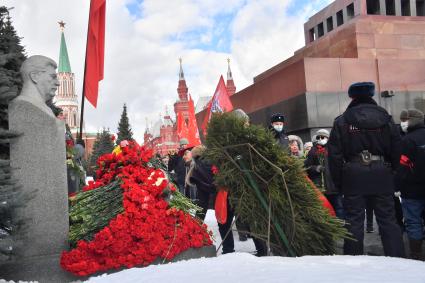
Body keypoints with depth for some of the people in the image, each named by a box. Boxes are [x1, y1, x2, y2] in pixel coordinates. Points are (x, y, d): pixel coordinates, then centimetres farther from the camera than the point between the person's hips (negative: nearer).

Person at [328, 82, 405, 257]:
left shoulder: (342, 121, -1)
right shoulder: (385, 118, 4)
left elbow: (334, 155, -3)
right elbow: (396, 149, 5)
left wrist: (339, 182, 3)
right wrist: (390, 171, 15)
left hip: (353, 175, -1)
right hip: (382, 174, 2)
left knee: (354, 221, 4)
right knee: (388, 219, 8)